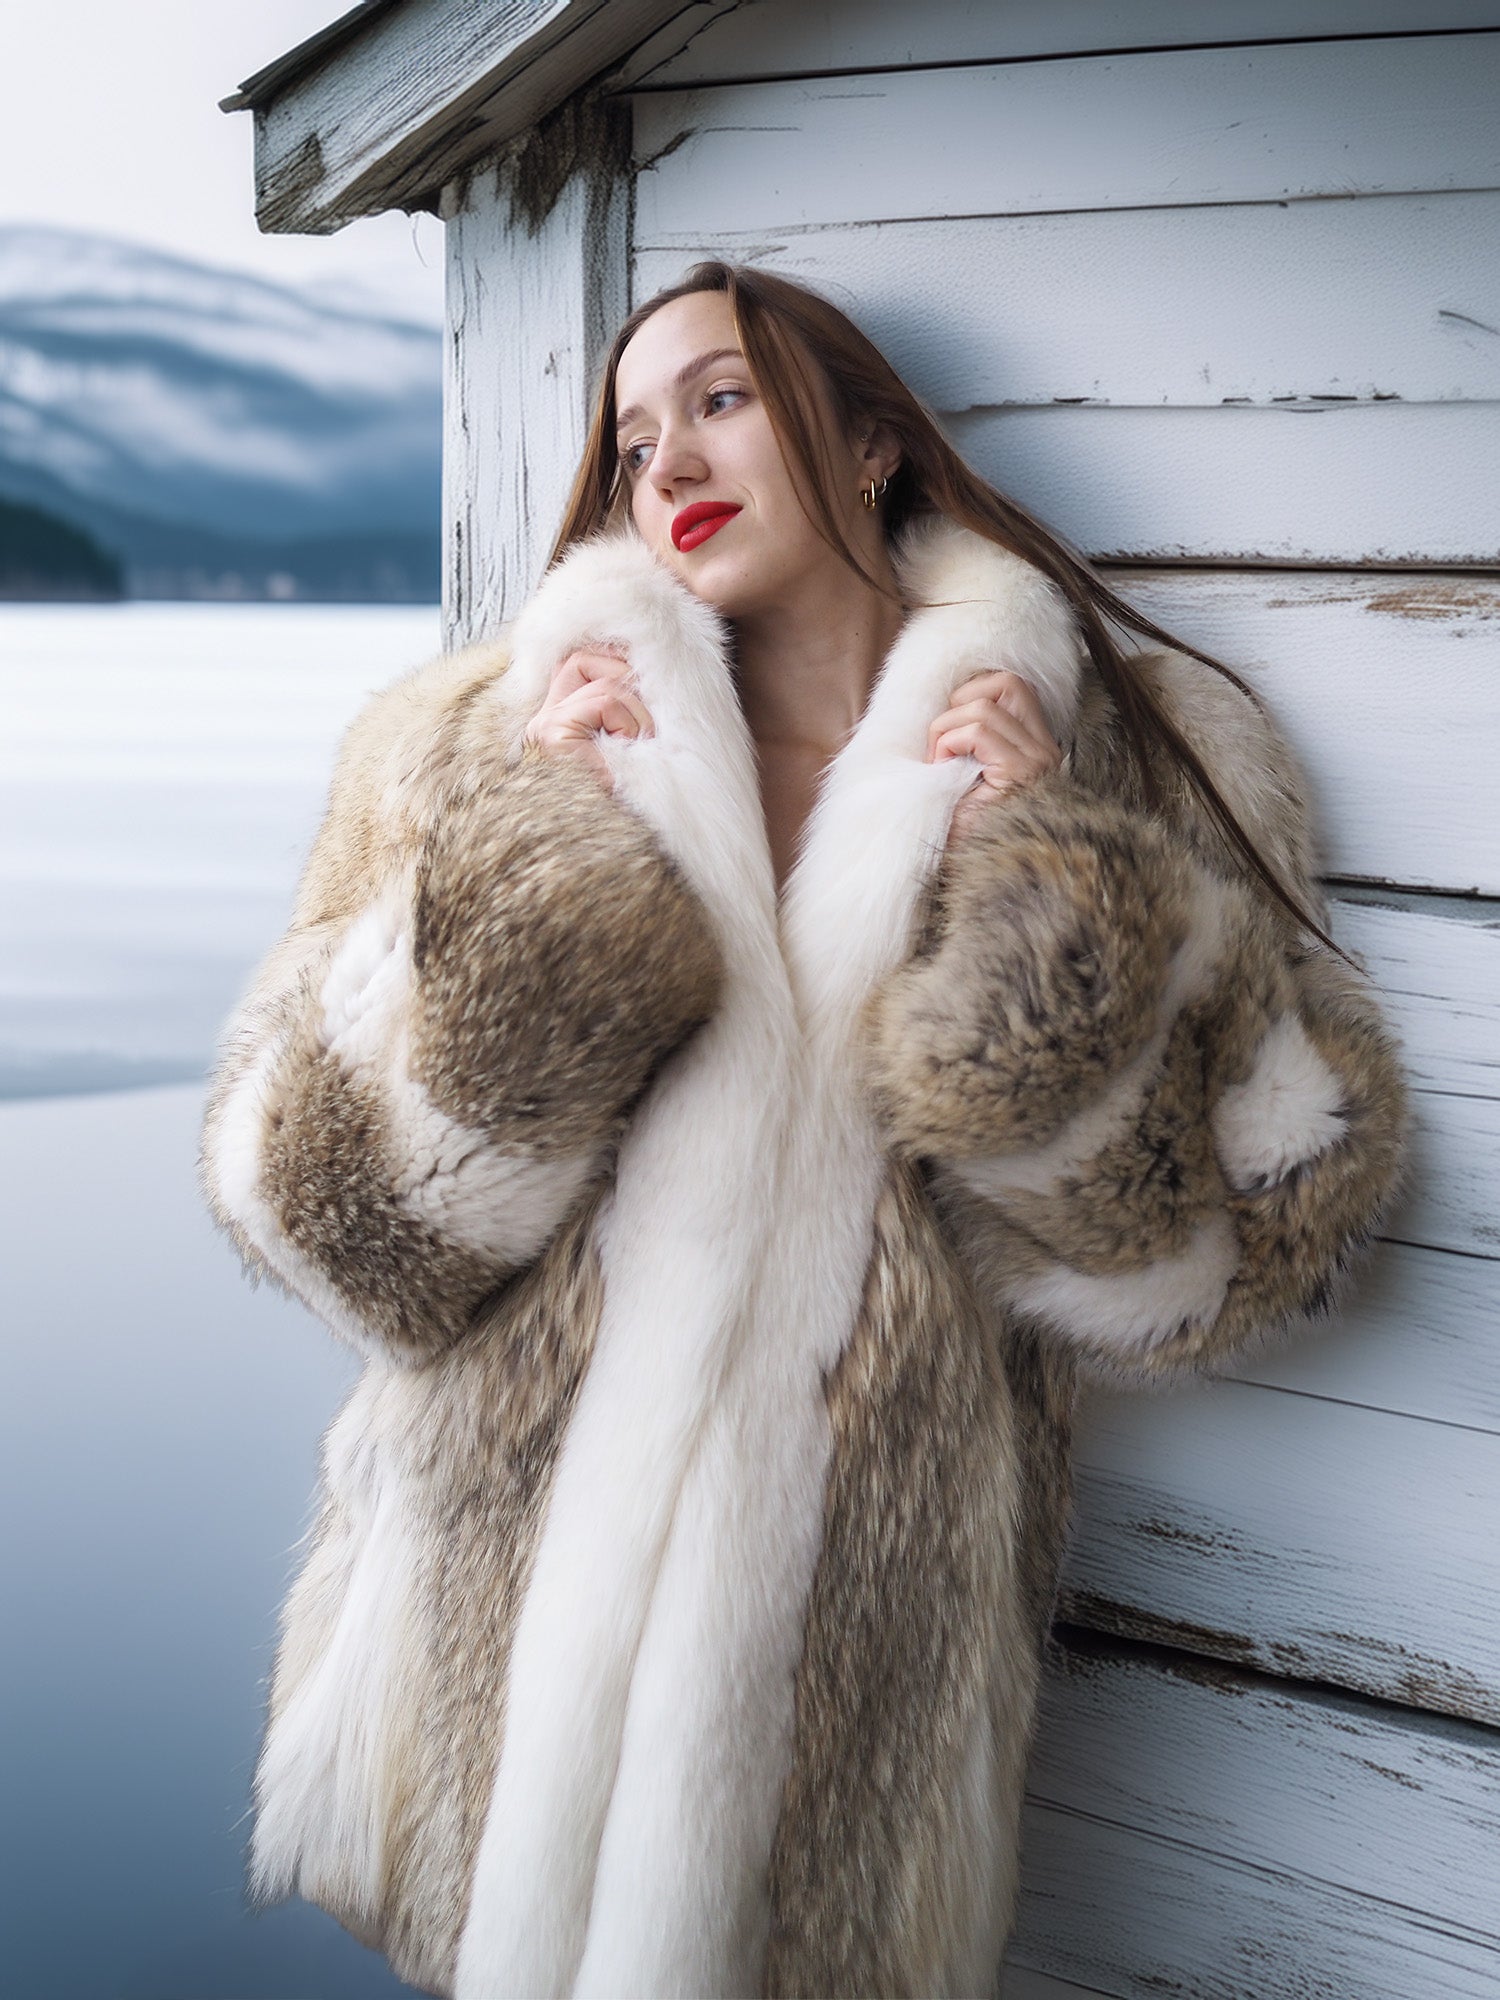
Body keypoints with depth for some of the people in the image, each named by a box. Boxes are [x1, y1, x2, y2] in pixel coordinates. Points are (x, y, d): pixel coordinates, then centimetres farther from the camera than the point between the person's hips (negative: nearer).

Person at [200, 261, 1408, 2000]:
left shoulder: (1125, 767, -1)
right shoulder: (503, 752, 0)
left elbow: (1260, 1241, -5)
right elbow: (315, 1205, -6)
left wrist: (1036, 887, -14)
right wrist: (534, 858, -15)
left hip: (860, 1642, -1)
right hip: (514, 1590, 1)